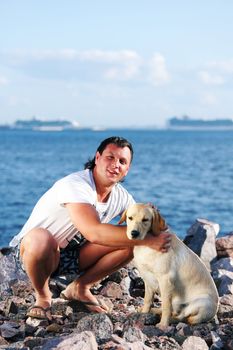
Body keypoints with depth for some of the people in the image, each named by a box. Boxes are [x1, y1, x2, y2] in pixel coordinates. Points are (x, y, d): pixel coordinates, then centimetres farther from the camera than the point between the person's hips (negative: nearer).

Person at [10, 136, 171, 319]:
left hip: (74, 253, 6)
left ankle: (80, 288, 5)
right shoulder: (75, 185, -29)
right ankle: (43, 295, -11)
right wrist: (148, 240, -42)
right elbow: (94, 232, -42)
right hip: (33, 250, -6)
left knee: (131, 243, -12)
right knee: (39, 238, -42)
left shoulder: (121, 196, -4)